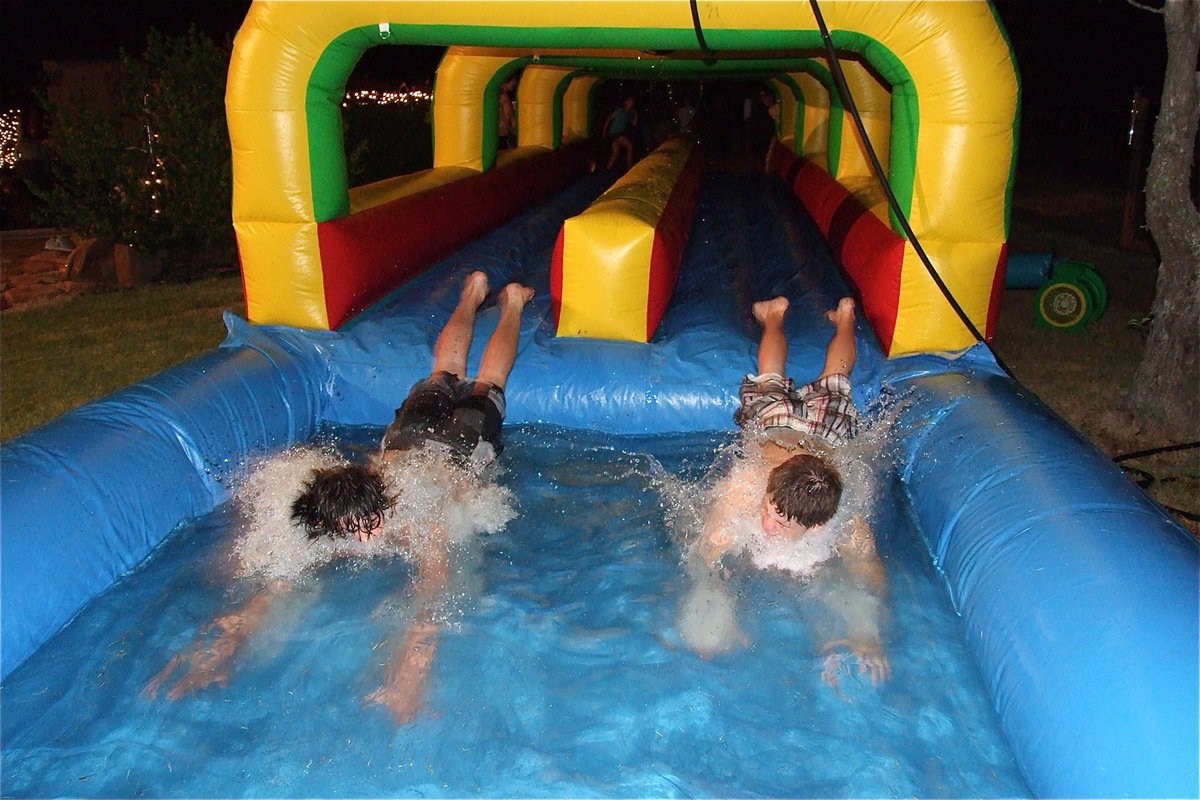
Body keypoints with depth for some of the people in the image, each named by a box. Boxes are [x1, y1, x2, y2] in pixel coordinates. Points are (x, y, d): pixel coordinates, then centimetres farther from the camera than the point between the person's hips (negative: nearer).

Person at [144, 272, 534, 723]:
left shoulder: (422, 526, -53)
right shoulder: (325, 526, -43)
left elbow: (430, 607, -65)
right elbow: (271, 589, -49)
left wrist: (408, 679, -81)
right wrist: (221, 646, -67)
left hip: (463, 443, -2)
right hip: (406, 437, 2)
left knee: (485, 386, 30)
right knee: (445, 375, 34)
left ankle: (512, 300, 57)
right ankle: (474, 291, 60)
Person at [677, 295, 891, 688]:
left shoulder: (848, 526, -46)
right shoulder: (741, 489, -49)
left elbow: (872, 580, -40)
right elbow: (704, 556, -44)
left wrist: (865, 634, -60)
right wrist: (712, 600, -63)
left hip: (825, 432, 1)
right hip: (771, 419, -1)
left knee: (833, 383, 35)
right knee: (771, 383, 35)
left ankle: (845, 317, 62)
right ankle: (775, 314, 61)